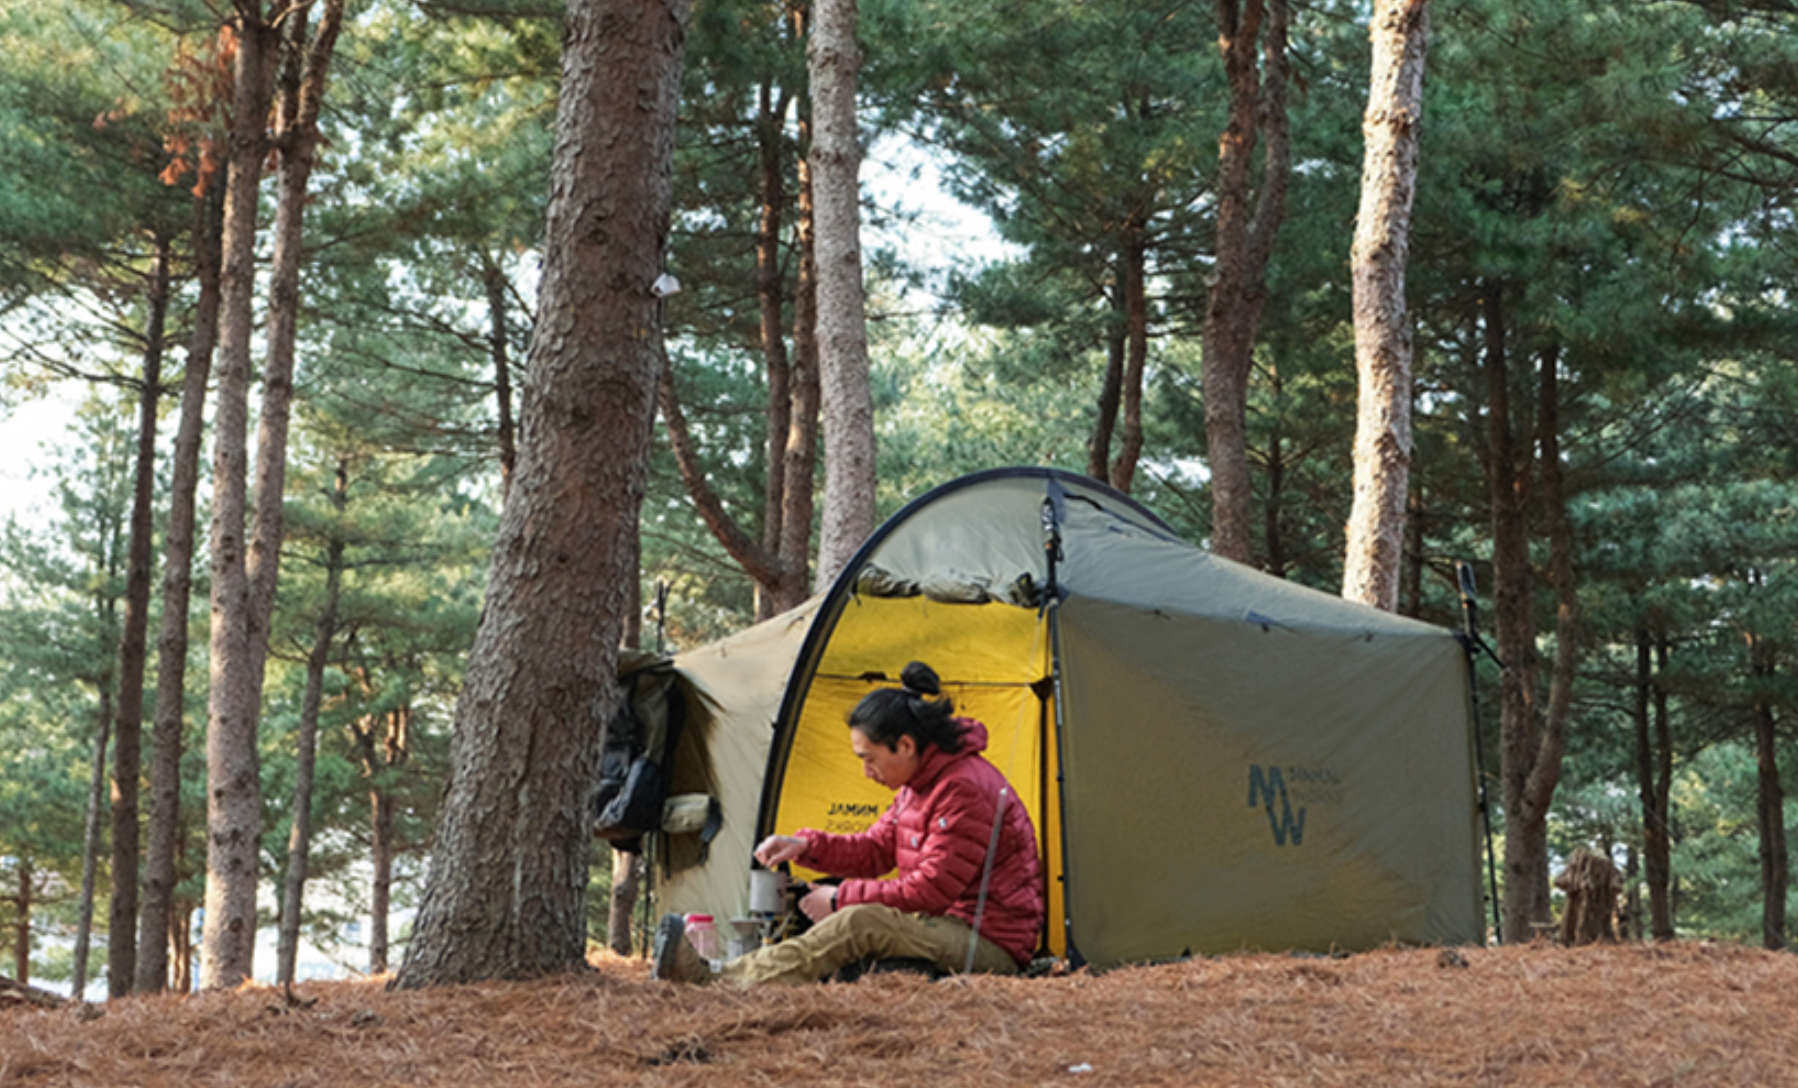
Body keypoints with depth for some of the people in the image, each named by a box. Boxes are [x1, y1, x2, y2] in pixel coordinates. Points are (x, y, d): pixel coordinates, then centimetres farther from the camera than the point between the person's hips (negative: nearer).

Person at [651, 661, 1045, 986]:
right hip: (952, 931, 10)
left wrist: (842, 898, -14)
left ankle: (717, 980, -29)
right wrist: (806, 846, 3)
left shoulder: (965, 789, -21)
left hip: (992, 948, -10)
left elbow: (932, 888, -23)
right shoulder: (921, 784, 12)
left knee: (861, 922, -25)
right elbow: (875, 850, 19)